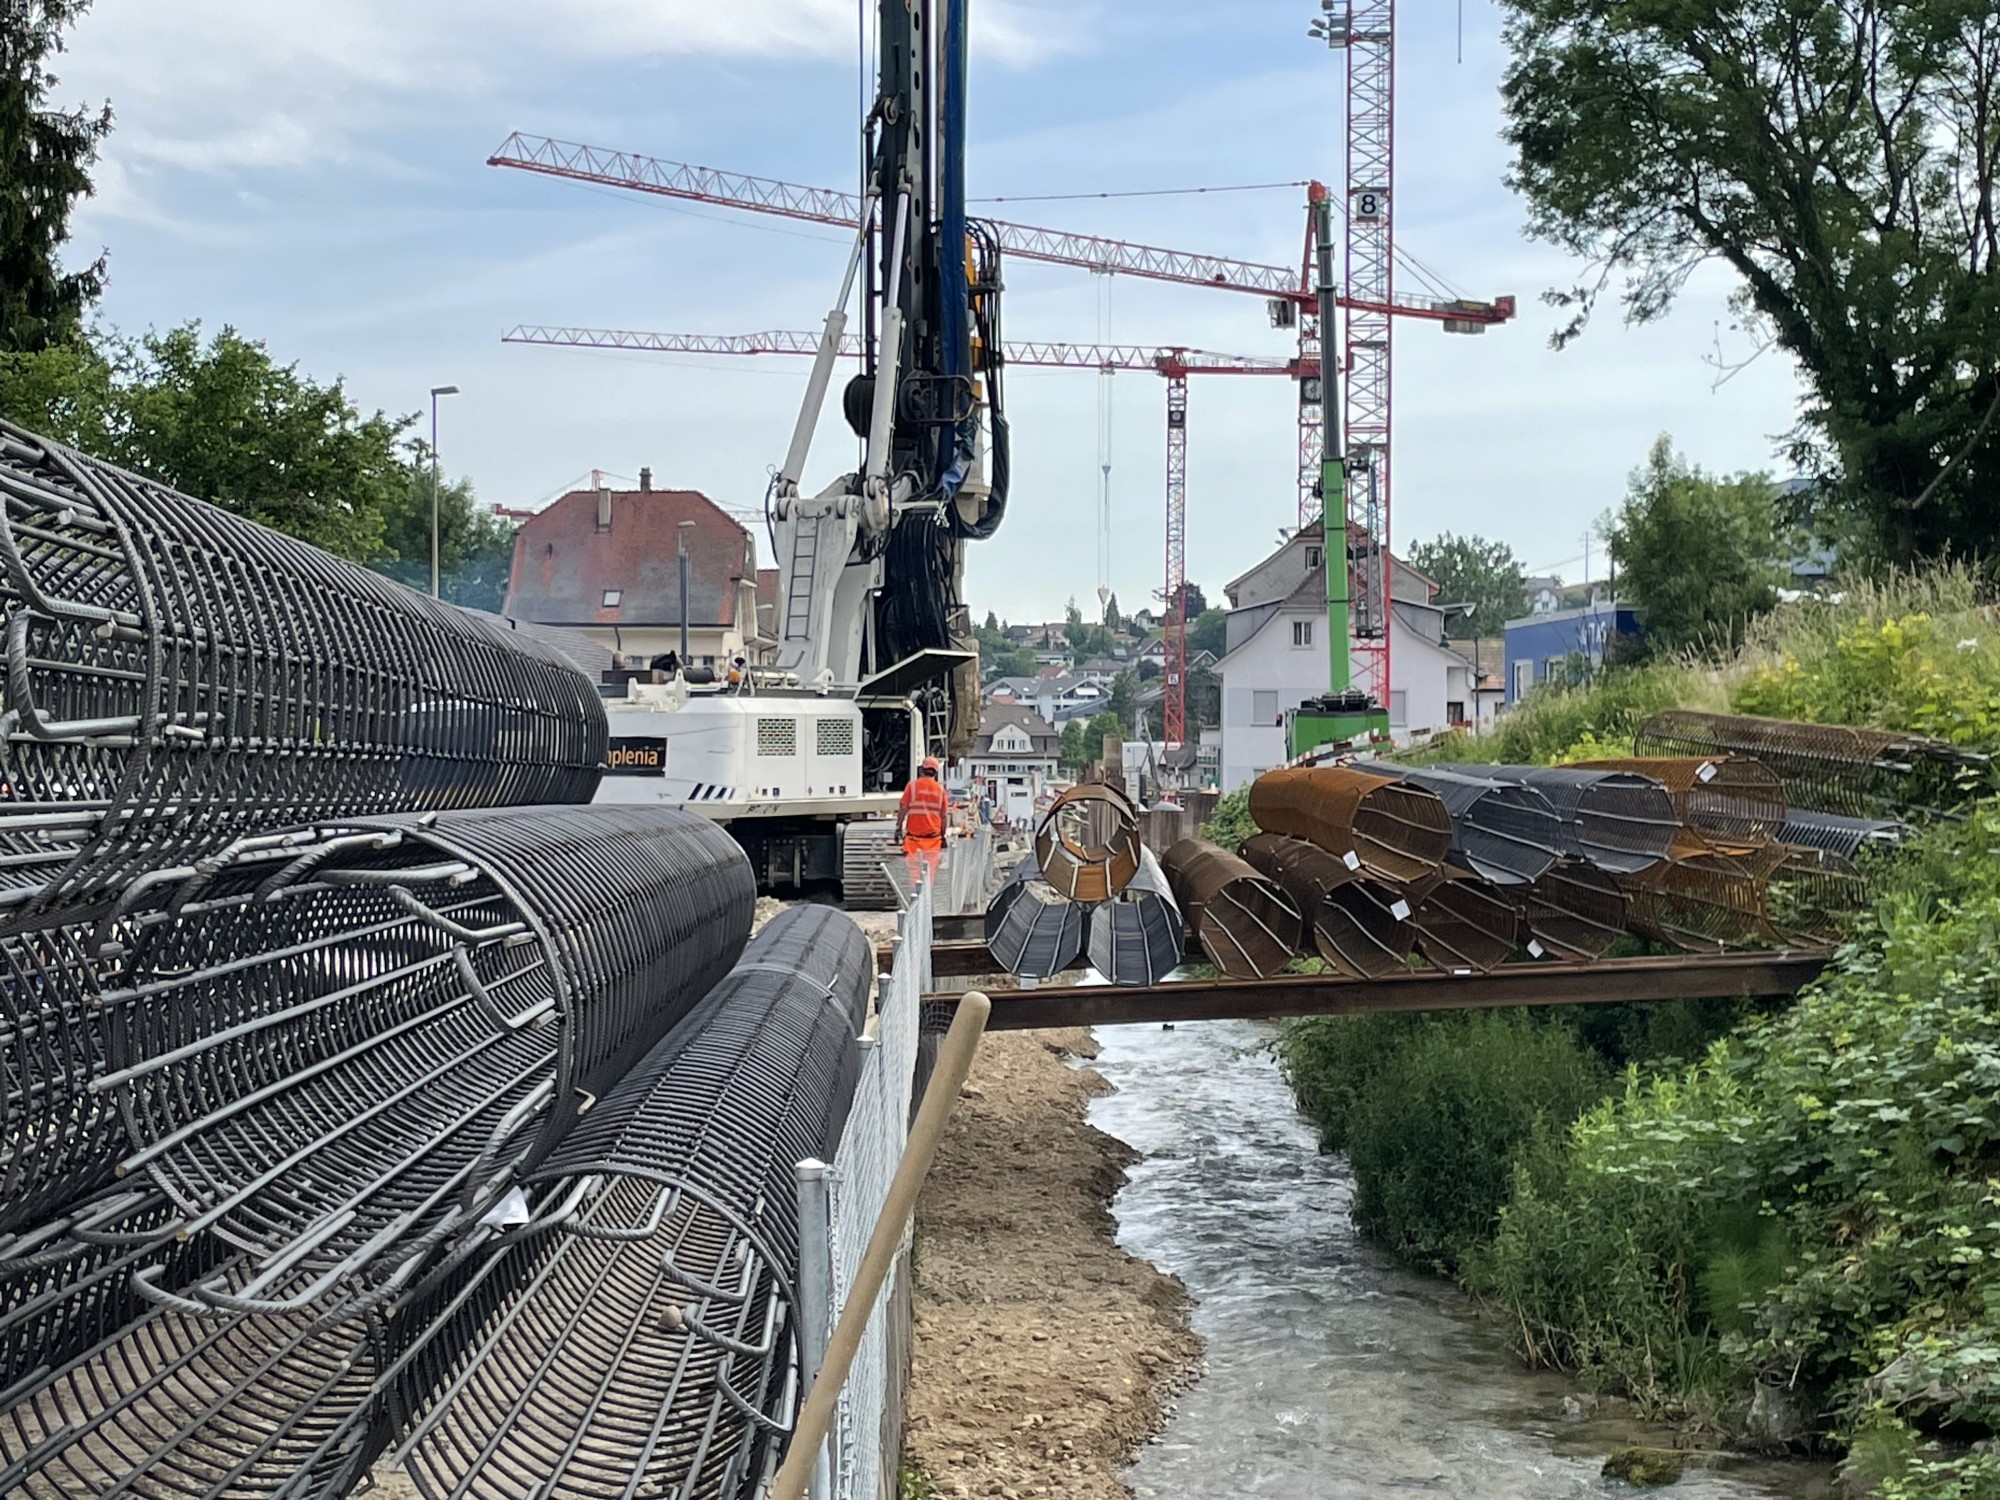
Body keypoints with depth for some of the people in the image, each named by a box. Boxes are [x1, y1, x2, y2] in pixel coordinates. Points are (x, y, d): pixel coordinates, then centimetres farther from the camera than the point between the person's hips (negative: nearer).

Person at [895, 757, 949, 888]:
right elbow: (943, 816, 6)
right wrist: (943, 835, 14)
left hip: (914, 833, -1)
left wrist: (898, 827, 1)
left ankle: (914, 890, -16)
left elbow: (903, 808, -5)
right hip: (933, 835, 1)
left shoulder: (913, 785, -3)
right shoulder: (940, 788, 4)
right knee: (931, 868, 9)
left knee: (913, 865, 3)